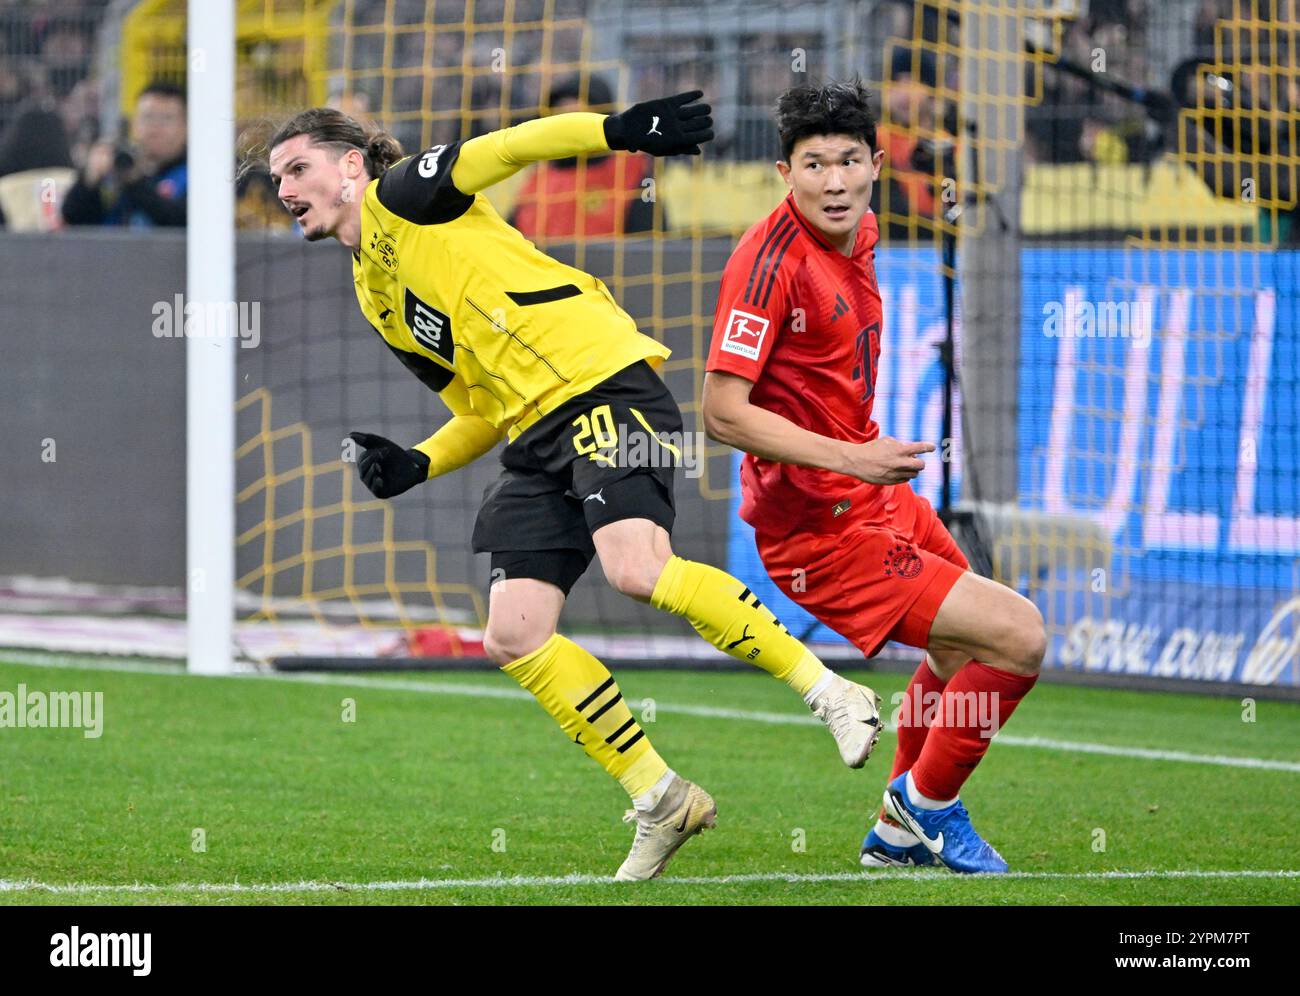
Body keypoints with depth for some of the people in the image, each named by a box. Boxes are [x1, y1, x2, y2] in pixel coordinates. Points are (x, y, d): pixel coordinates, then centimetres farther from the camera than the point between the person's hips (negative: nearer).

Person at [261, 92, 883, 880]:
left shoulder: (402, 196, 4)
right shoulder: (376, 298, 24)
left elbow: (521, 144, -8)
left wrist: (623, 131, -23)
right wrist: (415, 465, 8)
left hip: (602, 380, -8)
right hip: (536, 432, 9)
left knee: (637, 569, -28)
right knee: (514, 637, -4)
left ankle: (829, 692, -16)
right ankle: (661, 801, 5)